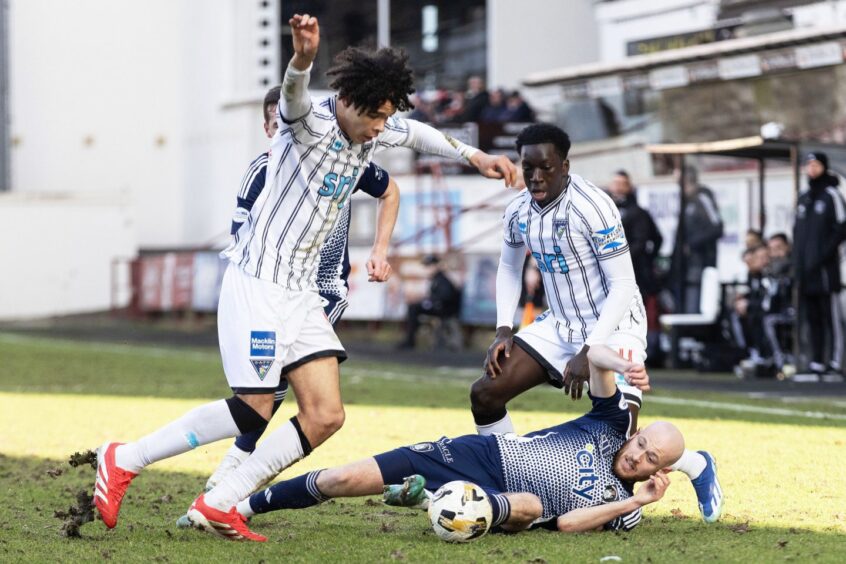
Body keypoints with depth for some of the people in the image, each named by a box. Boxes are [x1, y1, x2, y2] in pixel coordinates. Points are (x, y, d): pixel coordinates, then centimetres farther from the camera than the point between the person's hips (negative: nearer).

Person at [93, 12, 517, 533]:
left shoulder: (375, 135, 7)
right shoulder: (310, 121, -16)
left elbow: (417, 133, 30)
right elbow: (292, 96, -40)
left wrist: (473, 155, 26)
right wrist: (303, 57, -61)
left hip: (302, 290, 8)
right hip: (257, 280, -8)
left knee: (326, 416, -2)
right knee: (254, 410, -10)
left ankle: (217, 505, 3)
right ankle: (124, 459, 4)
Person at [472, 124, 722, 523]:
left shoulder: (592, 207, -22)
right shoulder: (518, 213, -1)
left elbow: (622, 285, -22)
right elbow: (509, 269, 19)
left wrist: (587, 353, -25)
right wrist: (504, 330, 4)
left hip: (613, 328, -7)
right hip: (559, 326, 7)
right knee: (485, 394, -5)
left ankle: (697, 465, 11)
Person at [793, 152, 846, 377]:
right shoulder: (803, 198, 20)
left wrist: (825, 253, -16)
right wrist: (797, 260, 12)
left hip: (825, 266, -7)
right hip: (805, 269, 7)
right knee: (811, 316, 8)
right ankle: (817, 360, 12)